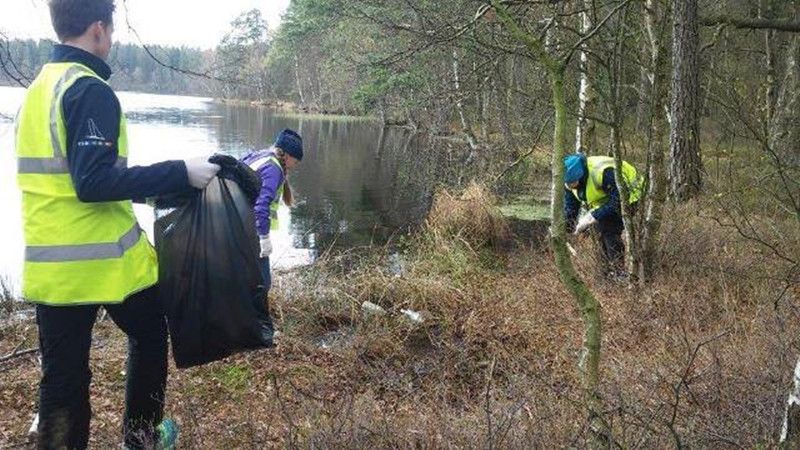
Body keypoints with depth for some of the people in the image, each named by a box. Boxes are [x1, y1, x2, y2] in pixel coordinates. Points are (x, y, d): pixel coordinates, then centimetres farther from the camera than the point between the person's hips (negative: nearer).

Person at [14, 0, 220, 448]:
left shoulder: (38, 89, 13)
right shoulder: (90, 90, -15)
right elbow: (94, 182, -23)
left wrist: (148, 185, 25)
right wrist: (180, 173, -21)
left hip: (48, 262, 7)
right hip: (103, 257, -7)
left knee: (62, 375, 12)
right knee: (150, 336, 18)